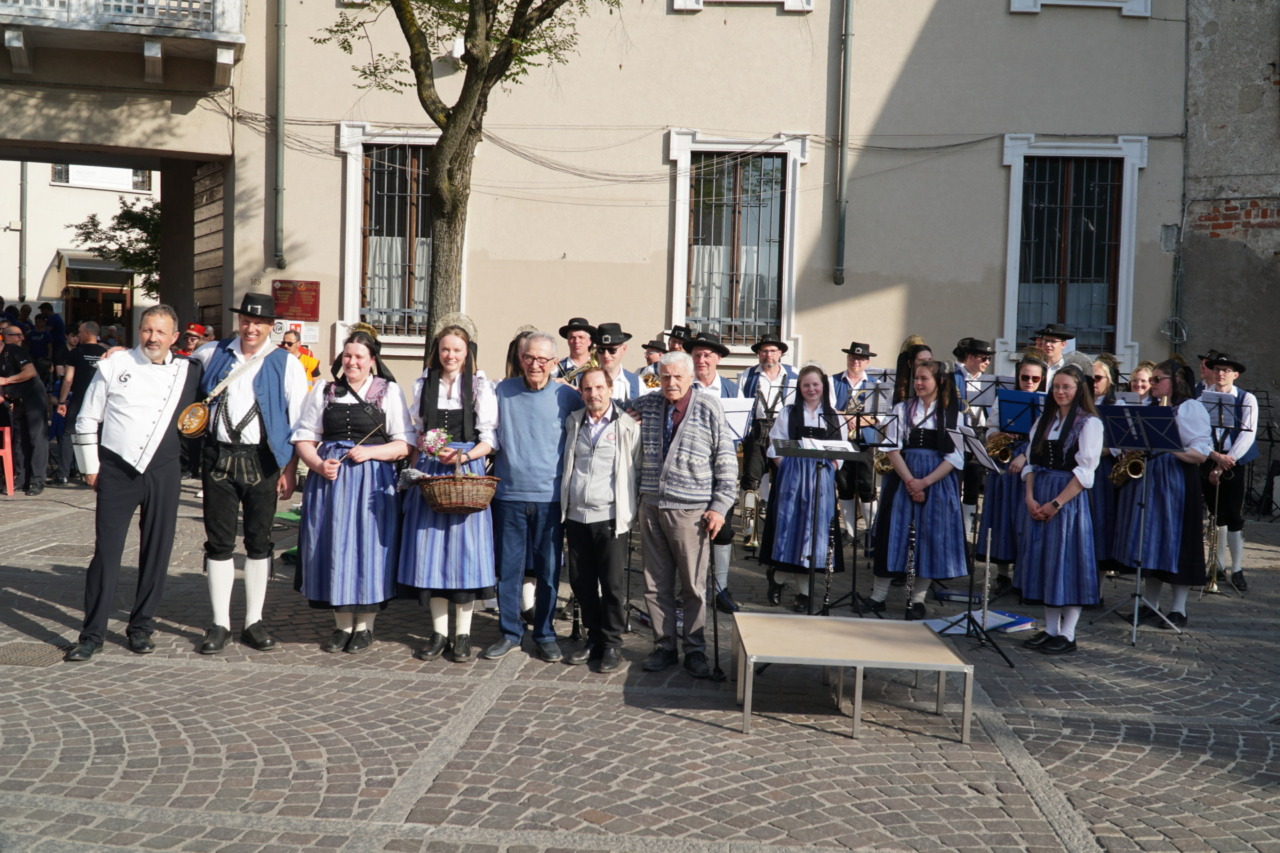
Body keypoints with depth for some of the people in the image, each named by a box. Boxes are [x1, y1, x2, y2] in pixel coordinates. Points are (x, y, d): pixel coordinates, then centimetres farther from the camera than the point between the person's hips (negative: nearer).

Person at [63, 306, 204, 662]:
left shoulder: (188, 372, 5)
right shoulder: (113, 365, 2)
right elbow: (86, 419, 6)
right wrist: (91, 466, 4)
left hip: (163, 472, 2)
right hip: (116, 469, -1)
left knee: (157, 551, 6)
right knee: (106, 551, -1)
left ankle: (141, 626, 20)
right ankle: (92, 633, 8)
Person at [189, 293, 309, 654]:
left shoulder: (287, 365, 1)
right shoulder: (212, 354, 8)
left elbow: (298, 422, -1)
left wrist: (290, 470, -7)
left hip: (262, 460, -1)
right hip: (218, 457, 2)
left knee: (259, 542, 8)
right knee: (219, 541, 4)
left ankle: (253, 622, 18)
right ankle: (220, 624, 13)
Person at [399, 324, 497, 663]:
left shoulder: (480, 386, 1)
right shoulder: (423, 384, 11)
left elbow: (488, 440, -3)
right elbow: (416, 434, 16)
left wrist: (463, 456, -18)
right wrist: (414, 470, 8)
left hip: (467, 470, -3)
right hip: (430, 470, 3)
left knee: (465, 545, -3)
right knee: (431, 546, 2)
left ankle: (462, 634, 7)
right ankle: (438, 632, 13)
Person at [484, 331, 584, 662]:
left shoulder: (567, 397, 0)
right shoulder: (503, 391, 5)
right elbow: (490, 436, 14)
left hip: (550, 496, -1)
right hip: (509, 494, 1)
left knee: (548, 570, 7)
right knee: (507, 567, 6)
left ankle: (545, 634, 21)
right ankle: (509, 632, 21)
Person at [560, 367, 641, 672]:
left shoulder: (627, 425, -2)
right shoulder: (573, 422, 10)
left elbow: (640, 467, 2)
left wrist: (632, 507, 0)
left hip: (610, 517, -4)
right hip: (576, 515, 4)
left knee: (613, 584, 0)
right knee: (581, 581, 10)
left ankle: (612, 643, 13)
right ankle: (594, 637, 24)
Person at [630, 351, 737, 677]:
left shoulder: (709, 409, -4)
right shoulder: (647, 405, 7)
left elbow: (726, 461, -2)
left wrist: (720, 506, -7)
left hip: (691, 510, -4)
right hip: (652, 506, 4)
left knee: (693, 586, 2)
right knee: (655, 585, 9)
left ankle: (695, 651, 14)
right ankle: (664, 647, 21)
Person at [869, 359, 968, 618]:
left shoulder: (953, 414, 2)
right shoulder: (902, 409, 7)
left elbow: (955, 457, -4)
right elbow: (892, 448, -1)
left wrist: (924, 482, -14)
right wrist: (910, 480, -13)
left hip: (937, 480, -1)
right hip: (902, 477, 1)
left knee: (930, 536, 1)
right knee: (893, 532, 0)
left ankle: (918, 599, 12)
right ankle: (878, 595, 8)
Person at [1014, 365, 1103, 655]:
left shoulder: (1089, 423, -5)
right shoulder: (1044, 420, 14)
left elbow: (1084, 471, -12)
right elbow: (1031, 461, 10)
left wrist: (1056, 503, -17)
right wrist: (1030, 497, -5)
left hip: (1069, 498, -6)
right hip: (1039, 499, 6)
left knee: (1067, 562, -3)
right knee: (1042, 560, 7)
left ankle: (1067, 634, 5)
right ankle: (1050, 629, 16)